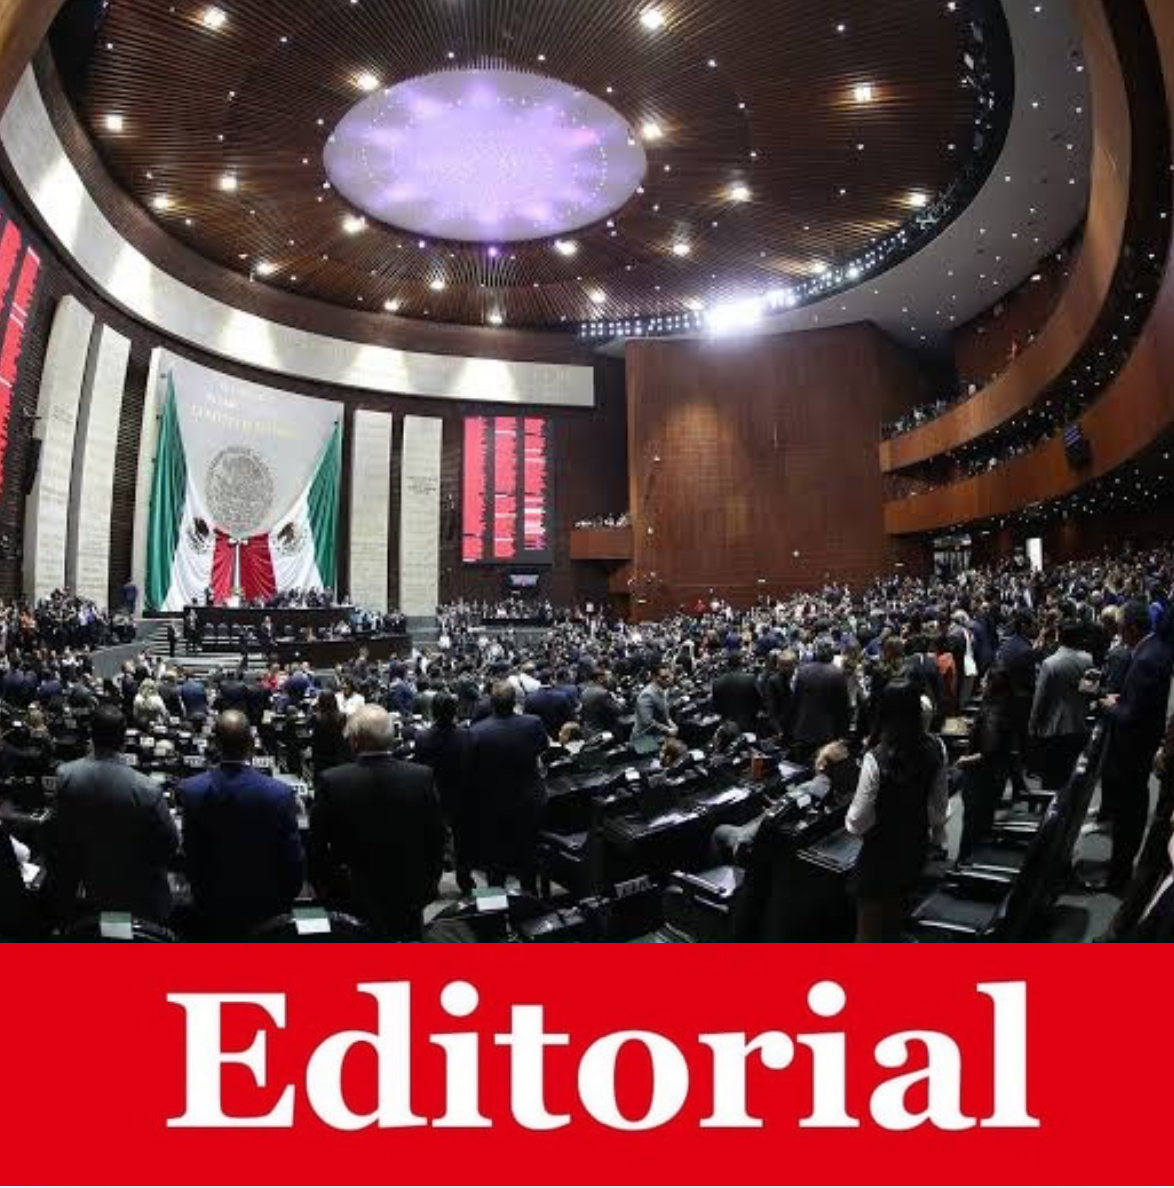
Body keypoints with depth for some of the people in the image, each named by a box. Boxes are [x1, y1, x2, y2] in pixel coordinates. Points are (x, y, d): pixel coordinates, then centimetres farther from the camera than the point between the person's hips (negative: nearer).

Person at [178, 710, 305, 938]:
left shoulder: (191, 791, -17)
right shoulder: (280, 793, -23)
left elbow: (190, 855, -6)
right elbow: (293, 859, -14)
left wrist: (200, 894, 11)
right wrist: (286, 899, 4)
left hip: (213, 905, 2)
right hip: (264, 904, -2)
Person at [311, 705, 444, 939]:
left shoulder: (331, 782, -19)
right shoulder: (422, 777, -15)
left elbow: (317, 845, -8)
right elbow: (436, 839, -4)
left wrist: (321, 888, 8)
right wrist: (429, 885, 11)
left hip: (352, 899, -1)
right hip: (409, 899, 1)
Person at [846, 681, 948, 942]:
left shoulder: (876, 759, -29)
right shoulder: (936, 748, -13)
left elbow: (859, 821, -21)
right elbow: (939, 803, 2)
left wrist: (852, 822, 2)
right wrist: (938, 835, 19)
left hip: (881, 852, -5)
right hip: (917, 846, 6)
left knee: (869, 929, 12)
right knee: (894, 917, 27)